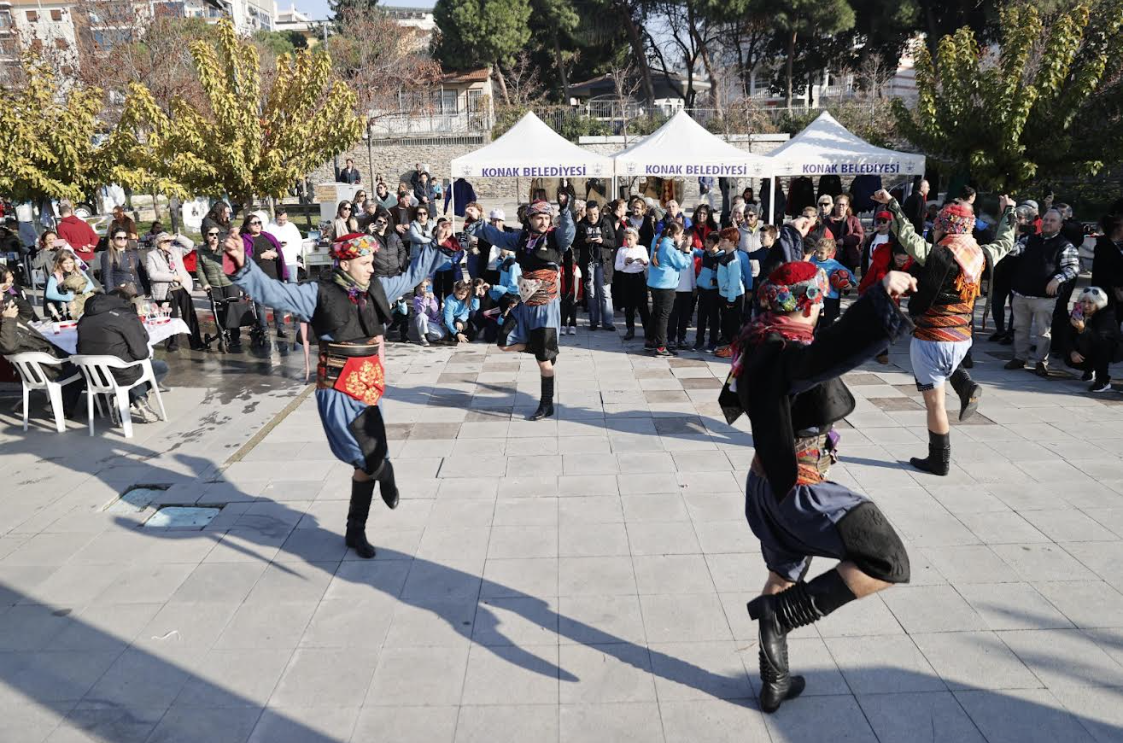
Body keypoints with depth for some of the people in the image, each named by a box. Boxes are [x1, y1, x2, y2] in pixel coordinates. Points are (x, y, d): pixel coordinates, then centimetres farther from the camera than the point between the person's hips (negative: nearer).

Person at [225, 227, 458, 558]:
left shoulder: (377, 288, 8)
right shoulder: (319, 293, -10)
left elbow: (411, 275, 23)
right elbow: (273, 291, -18)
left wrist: (438, 245, 23)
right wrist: (242, 266, -33)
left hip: (369, 387, 6)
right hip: (339, 390, -6)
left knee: (368, 461, 11)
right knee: (372, 457, -17)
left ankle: (356, 531, 28)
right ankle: (387, 479, 22)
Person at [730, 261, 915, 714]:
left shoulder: (757, 340, 4)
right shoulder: (790, 353, -24)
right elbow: (830, 353, -51)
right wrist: (880, 296, -58)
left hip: (766, 481, 10)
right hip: (799, 490, -10)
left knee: (784, 574, 26)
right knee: (888, 564, -10)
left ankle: (774, 682, 39)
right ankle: (781, 611, -8)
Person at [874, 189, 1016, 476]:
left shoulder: (938, 255, -17)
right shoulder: (981, 255, 3)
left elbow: (907, 236, -26)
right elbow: (1005, 243, 22)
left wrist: (891, 203, -19)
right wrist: (1008, 210, 38)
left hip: (931, 339, -6)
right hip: (962, 339, 6)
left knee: (934, 402, 4)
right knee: (947, 363, 40)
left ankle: (939, 461, 14)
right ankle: (966, 387, 11)